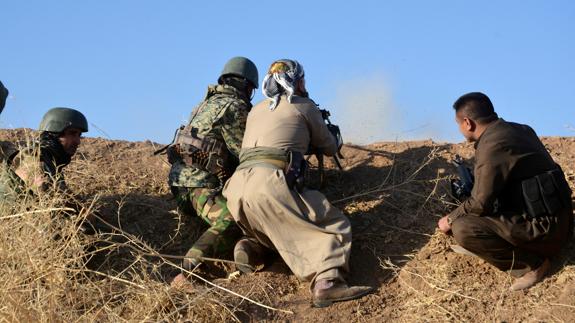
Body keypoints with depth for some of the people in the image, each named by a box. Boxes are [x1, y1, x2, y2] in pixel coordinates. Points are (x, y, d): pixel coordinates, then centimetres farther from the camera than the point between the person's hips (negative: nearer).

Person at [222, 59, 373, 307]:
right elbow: (329, 147, 24)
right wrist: (335, 143, 47)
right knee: (335, 226, -2)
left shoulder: (256, 110, 27)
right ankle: (327, 283, -25)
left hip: (236, 187, 6)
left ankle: (250, 248, 6)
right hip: (269, 184, -6)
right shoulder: (305, 106, 12)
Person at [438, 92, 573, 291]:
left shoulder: (492, 146, -19)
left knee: (462, 229, -19)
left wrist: (450, 219, 0)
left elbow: (480, 203, -17)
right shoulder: (518, 130, 9)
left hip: (543, 229, -10)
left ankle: (532, 264, -9)